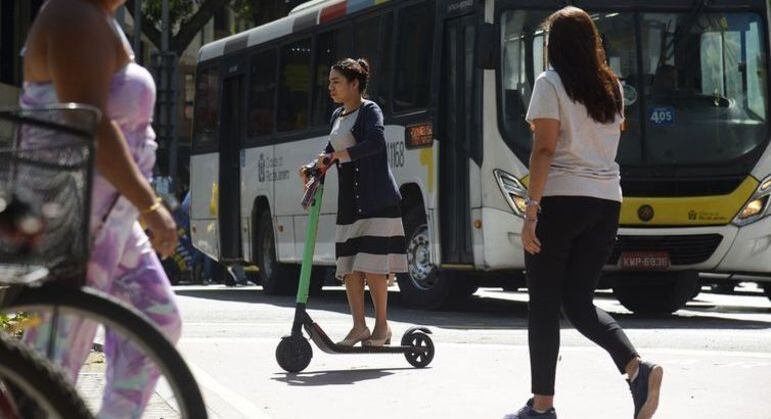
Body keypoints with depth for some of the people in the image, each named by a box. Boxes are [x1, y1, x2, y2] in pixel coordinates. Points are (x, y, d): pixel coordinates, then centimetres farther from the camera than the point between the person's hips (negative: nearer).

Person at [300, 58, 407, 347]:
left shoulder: (369, 111, -6)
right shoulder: (338, 116, 17)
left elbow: (376, 141, -24)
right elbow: (330, 151, 23)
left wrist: (338, 155, -26)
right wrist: (314, 169, 3)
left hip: (375, 200, -8)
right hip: (349, 200, 8)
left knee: (372, 264, -9)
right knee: (348, 266, 3)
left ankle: (382, 325, 0)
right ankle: (359, 326, 6)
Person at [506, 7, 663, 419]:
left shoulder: (550, 84, -5)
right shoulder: (611, 87, 13)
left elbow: (544, 149, -13)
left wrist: (531, 209, -14)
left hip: (560, 199, -6)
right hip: (607, 201, 6)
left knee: (544, 304, 3)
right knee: (579, 301, 9)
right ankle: (637, 367, -13)